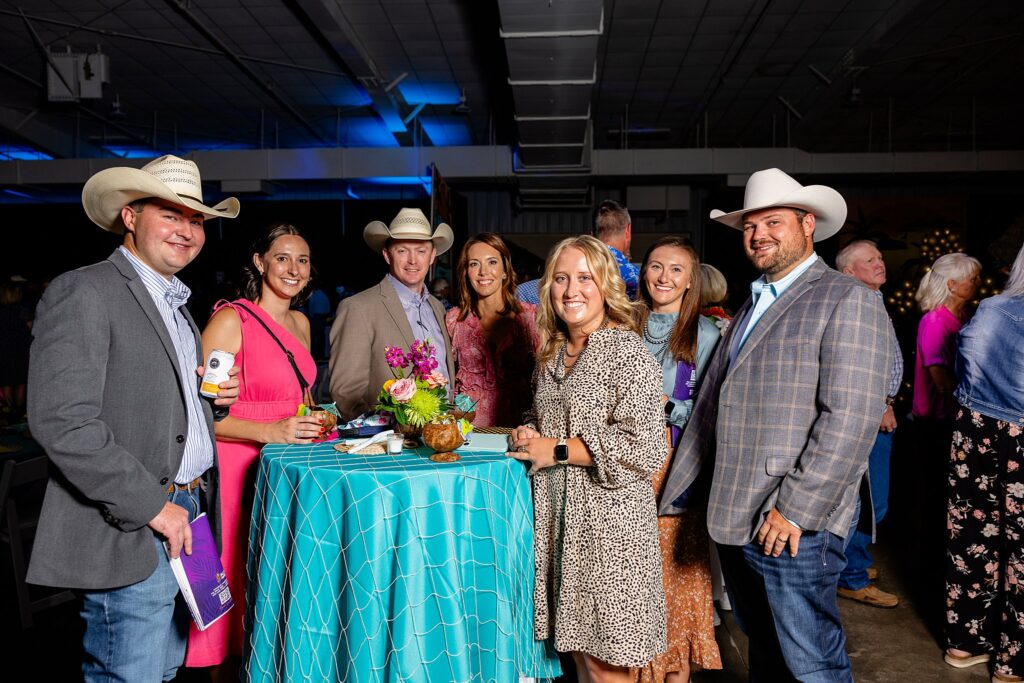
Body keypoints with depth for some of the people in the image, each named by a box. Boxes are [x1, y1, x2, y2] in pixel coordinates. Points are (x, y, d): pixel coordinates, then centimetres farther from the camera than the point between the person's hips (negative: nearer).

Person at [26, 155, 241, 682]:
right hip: (130, 537, -8)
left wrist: (214, 396, 2)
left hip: (184, 520, 8)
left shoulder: (175, 306, 17)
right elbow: (62, 422, -19)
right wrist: (152, 506, -18)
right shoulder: (83, 293, -10)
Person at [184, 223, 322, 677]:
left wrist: (312, 423, 9)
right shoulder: (231, 320, -10)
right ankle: (230, 670, 22)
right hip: (242, 468, -6)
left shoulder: (300, 323, 13)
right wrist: (269, 432, -23)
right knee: (239, 590, 1)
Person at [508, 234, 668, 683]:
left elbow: (644, 447, -18)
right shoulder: (552, 353, 11)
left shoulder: (627, 351, -11)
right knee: (577, 647, 16)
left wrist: (557, 450, -15)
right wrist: (528, 432, 2)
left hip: (609, 517, -6)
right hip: (557, 516, 7)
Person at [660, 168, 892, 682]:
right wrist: (677, 493, 14)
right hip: (734, 520, 7)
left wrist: (795, 509, -19)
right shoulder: (752, 304, 18)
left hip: (794, 527, -7)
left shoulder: (847, 301, -7)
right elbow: (709, 405, 16)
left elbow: (851, 418, -17)